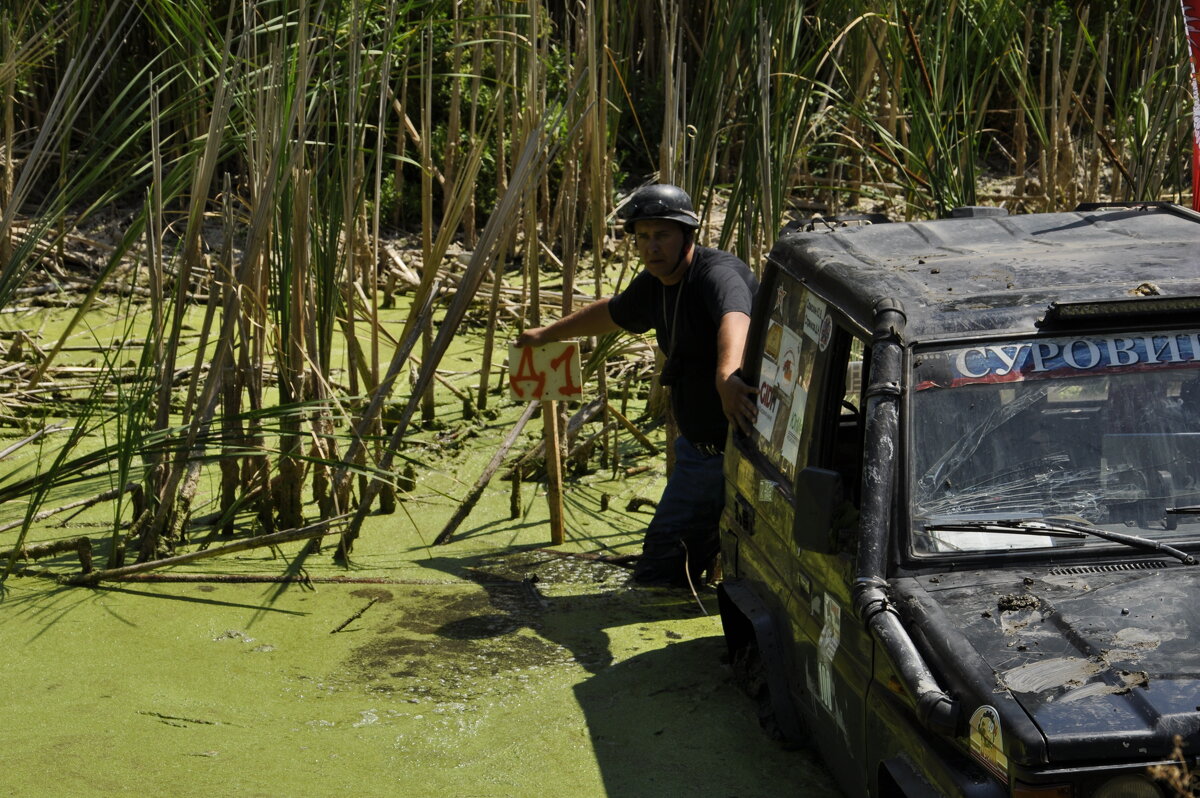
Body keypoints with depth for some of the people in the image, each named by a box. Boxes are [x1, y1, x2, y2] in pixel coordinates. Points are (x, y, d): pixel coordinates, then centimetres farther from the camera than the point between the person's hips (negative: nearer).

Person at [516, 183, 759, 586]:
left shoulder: (718, 273, -20)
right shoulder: (653, 285, 9)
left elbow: (734, 319, -44)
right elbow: (612, 313, 32)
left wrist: (727, 376, -65)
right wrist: (548, 333, 45)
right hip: (700, 451, 9)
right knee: (656, 574, 7)